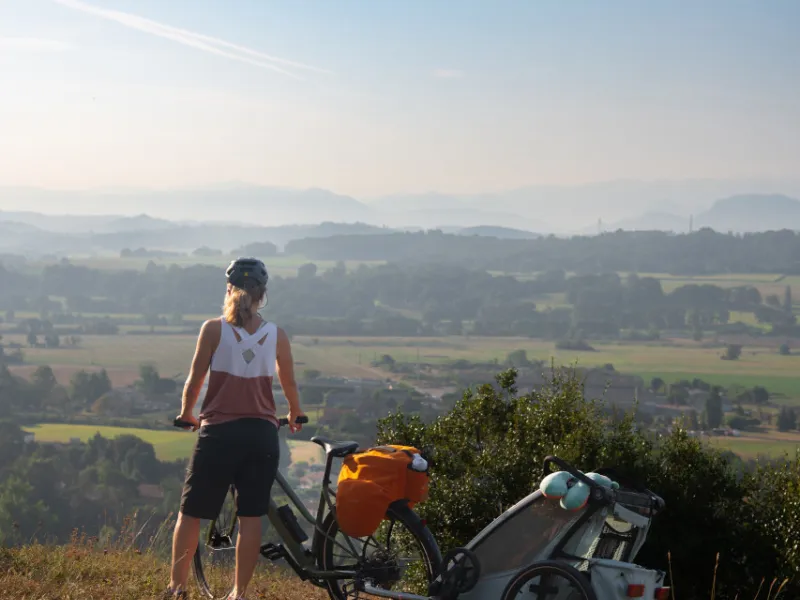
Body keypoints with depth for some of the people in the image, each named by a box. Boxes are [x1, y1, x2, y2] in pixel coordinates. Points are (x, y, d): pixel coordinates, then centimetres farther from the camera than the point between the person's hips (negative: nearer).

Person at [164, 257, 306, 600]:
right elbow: (289, 384, 12)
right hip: (262, 434, 2)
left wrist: (187, 413, 18)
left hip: (219, 432, -2)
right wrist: (295, 415, 32)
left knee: (191, 512, 11)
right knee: (251, 516, 7)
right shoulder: (276, 335, 2)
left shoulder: (214, 329, -5)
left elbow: (194, 380, -2)